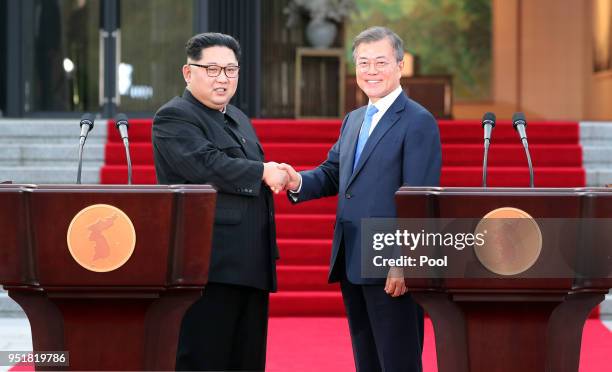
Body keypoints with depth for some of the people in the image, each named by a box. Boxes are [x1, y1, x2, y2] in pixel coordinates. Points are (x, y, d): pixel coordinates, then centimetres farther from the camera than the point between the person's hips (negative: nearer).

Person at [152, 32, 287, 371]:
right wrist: (263, 172, -12)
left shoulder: (238, 119, 22)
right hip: (208, 267, -9)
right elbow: (209, 167, -22)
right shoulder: (173, 118, -6)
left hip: (250, 267, 9)